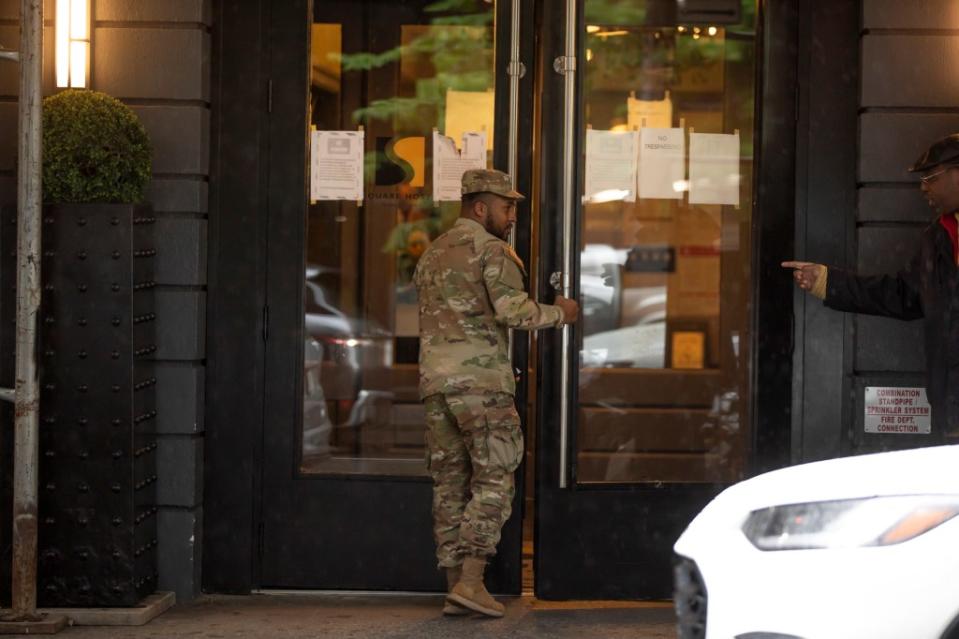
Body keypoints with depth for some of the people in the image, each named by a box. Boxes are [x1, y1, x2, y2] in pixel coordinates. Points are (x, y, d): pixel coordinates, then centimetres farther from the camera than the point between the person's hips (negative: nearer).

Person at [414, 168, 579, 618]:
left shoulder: (431, 255, 19)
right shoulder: (490, 249, -6)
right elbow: (513, 309, -16)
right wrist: (558, 313, -3)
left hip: (435, 379, 7)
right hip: (481, 380, -7)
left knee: (449, 484, 7)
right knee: (494, 480, -3)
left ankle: (455, 587, 7)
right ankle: (470, 581, -12)